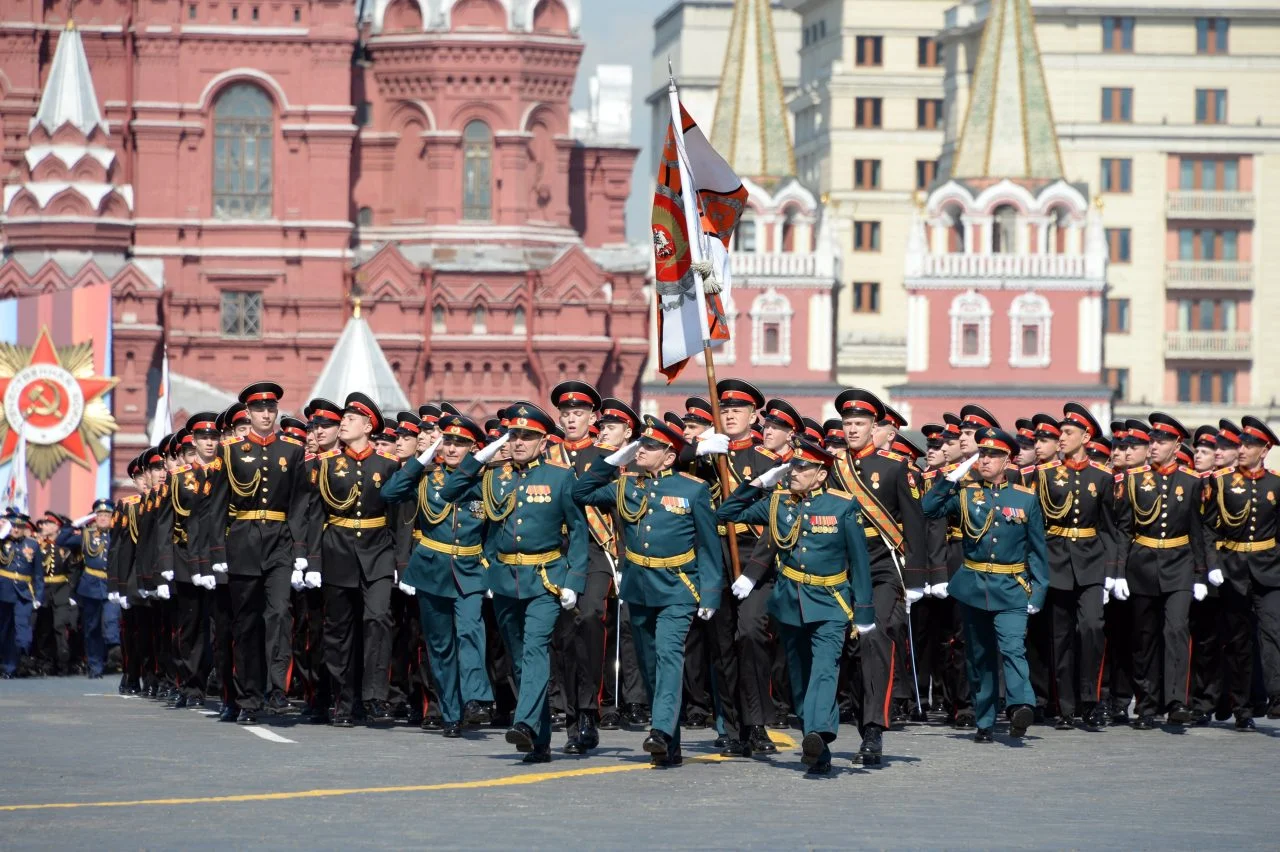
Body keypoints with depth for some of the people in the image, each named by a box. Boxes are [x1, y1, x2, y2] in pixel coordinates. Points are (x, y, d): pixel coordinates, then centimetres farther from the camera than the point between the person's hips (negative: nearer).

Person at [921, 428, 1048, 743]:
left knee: (1013, 647, -22)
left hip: (1011, 589, -2)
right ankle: (985, 723, 15)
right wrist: (954, 477, -9)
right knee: (979, 656, 8)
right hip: (973, 586, 2)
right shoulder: (965, 494, 7)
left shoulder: (1026, 498, 4)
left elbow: (1037, 549, 6)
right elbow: (928, 509, -6)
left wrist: (1038, 592, 0)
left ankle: (1021, 706, -34)